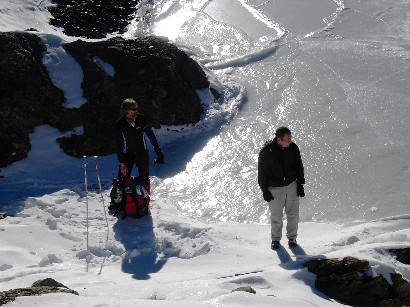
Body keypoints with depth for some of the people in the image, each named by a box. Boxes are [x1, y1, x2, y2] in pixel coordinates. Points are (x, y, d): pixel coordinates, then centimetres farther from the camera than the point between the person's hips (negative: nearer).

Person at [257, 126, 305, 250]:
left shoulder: (293, 148, -5)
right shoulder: (266, 151, -15)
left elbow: (299, 166, 7)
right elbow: (261, 171, -6)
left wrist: (300, 184, 5)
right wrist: (264, 190, -6)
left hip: (292, 185, 3)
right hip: (275, 188, -2)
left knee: (293, 214, 6)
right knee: (276, 216, 4)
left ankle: (292, 237, 24)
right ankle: (275, 239, 23)